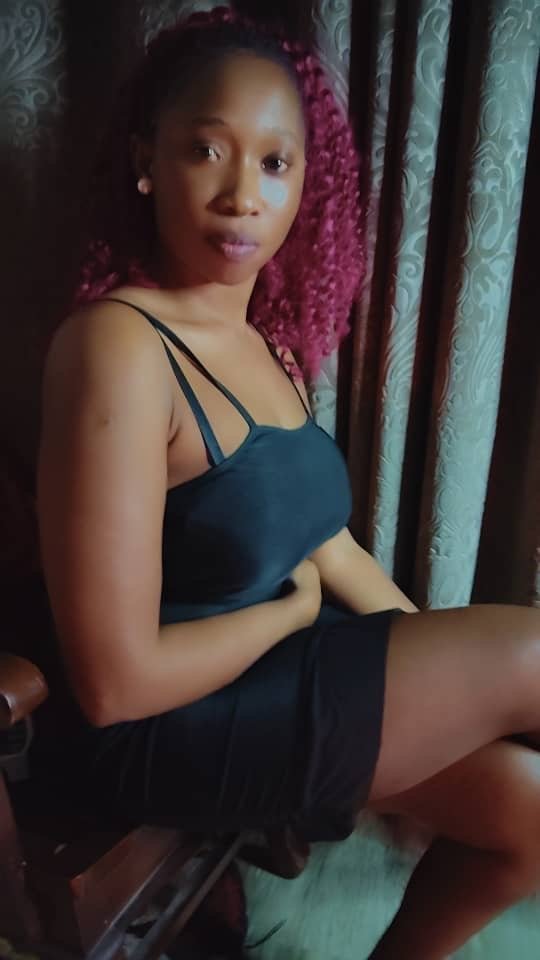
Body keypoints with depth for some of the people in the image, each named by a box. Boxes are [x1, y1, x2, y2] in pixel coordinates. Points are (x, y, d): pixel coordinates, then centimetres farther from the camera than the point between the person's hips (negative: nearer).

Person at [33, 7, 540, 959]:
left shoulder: (267, 338, 4)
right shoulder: (115, 347, -23)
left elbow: (324, 539, 8)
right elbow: (115, 682, -24)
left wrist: (442, 665, 2)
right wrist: (293, 608, -11)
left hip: (290, 663, 8)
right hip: (174, 722, -7)